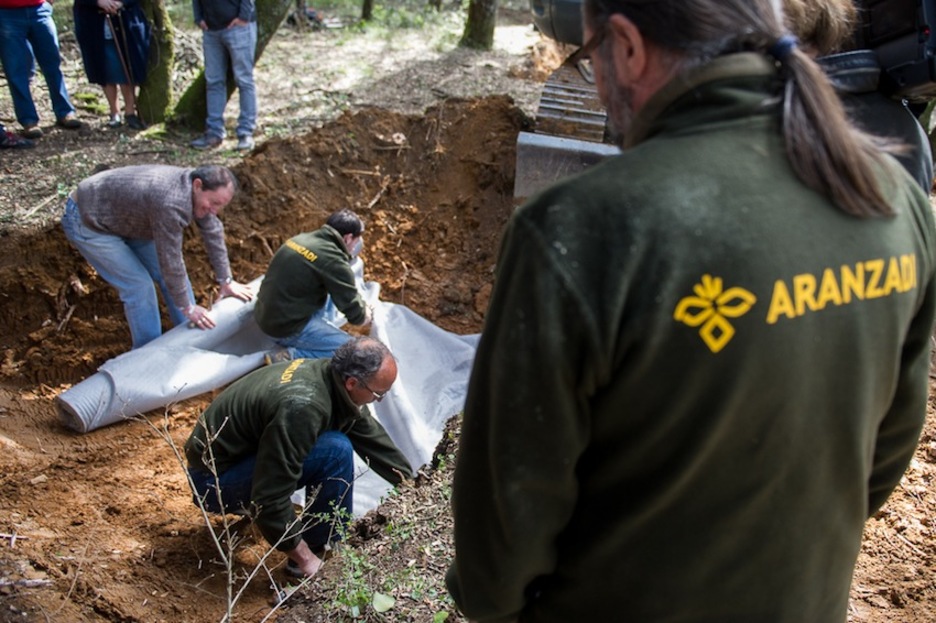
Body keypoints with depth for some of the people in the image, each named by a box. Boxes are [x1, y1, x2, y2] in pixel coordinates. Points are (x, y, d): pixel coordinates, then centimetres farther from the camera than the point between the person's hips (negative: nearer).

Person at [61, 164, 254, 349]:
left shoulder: (199, 189, -12)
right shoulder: (171, 203, -39)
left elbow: (213, 233, 0)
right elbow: (170, 261, -30)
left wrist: (226, 280, 4)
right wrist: (187, 307, -19)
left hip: (124, 217, 9)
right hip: (86, 221, -9)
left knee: (172, 274, 6)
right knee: (138, 285, -13)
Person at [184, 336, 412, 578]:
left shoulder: (327, 373, -7)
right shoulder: (302, 406, -34)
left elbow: (372, 436, 6)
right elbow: (271, 496, -30)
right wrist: (304, 558, -20)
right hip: (215, 482, -9)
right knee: (336, 451, -25)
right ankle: (318, 553, -8)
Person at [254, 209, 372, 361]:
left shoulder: (302, 238, 4)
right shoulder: (332, 261, -22)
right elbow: (352, 309, -11)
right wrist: (363, 316, 12)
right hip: (287, 327, -9)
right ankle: (290, 358, -11)